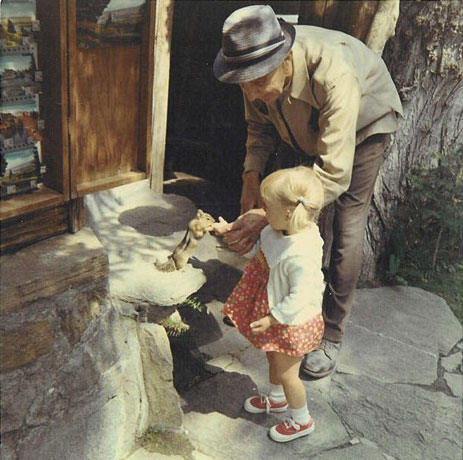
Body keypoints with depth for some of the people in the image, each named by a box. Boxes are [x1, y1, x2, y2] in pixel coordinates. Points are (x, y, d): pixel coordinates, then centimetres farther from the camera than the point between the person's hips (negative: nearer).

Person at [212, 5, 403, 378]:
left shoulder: (334, 74, -45)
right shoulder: (260, 67, -26)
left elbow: (334, 174, -47)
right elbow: (260, 126, -7)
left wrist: (268, 215, -52)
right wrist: (252, 174, -23)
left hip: (363, 126, -5)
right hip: (300, 130, 6)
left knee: (346, 236, -11)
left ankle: (332, 336, 5)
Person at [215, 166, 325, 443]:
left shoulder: (302, 253, -38)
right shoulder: (280, 230, -11)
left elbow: (300, 298, -33)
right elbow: (257, 243, 12)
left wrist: (271, 319, -24)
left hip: (292, 323, -9)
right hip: (275, 313, 9)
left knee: (286, 372, 13)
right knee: (274, 360, 30)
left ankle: (302, 420, 38)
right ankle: (277, 399, 57)